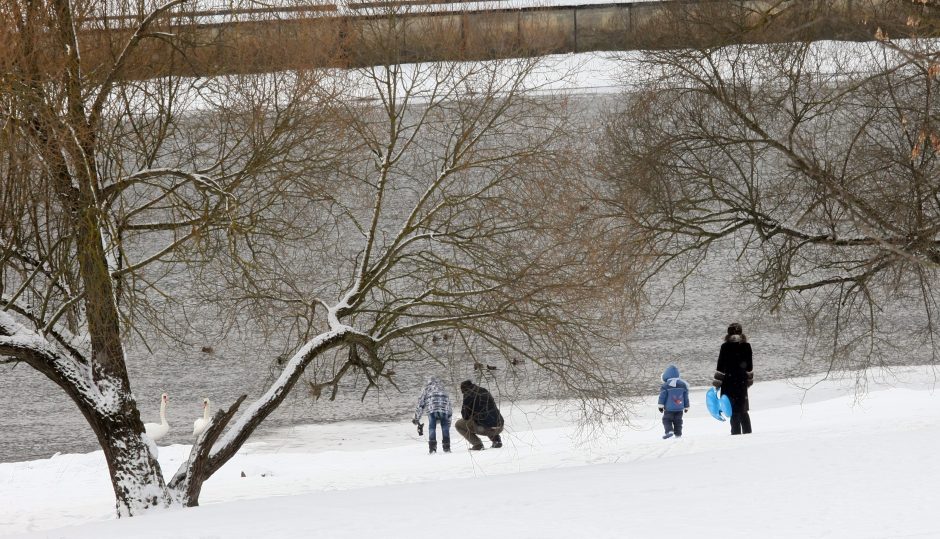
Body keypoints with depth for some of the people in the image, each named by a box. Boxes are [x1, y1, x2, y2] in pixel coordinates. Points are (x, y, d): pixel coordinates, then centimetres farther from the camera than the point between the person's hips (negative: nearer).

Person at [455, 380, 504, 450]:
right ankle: (496, 440, 17)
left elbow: (465, 416, -1)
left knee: (458, 425, 11)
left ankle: (477, 444, -2)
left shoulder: (468, 395, -2)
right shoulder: (485, 391, 18)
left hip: (484, 428, -6)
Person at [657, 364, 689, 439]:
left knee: (667, 420, 2)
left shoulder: (666, 385, -10)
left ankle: (669, 430, -19)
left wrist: (661, 406, -2)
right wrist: (686, 407, 20)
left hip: (669, 408, -4)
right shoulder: (683, 385, 4)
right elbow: (686, 397, 11)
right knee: (678, 421, 14)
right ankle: (678, 433, 11)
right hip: (680, 408, 4)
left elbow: (662, 397, -9)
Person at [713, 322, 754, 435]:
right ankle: (747, 432, 14)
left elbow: (720, 366, -7)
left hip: (729, 381, -4)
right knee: (743, 411, 14)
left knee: (734, 410, -2)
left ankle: (736, 432, -7)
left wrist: (717, 383, -3)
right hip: (742, 381, 4)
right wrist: (749, 379, 21)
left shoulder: (726, 346, -6)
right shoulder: (746, 346, 5)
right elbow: (750, 365, 10)